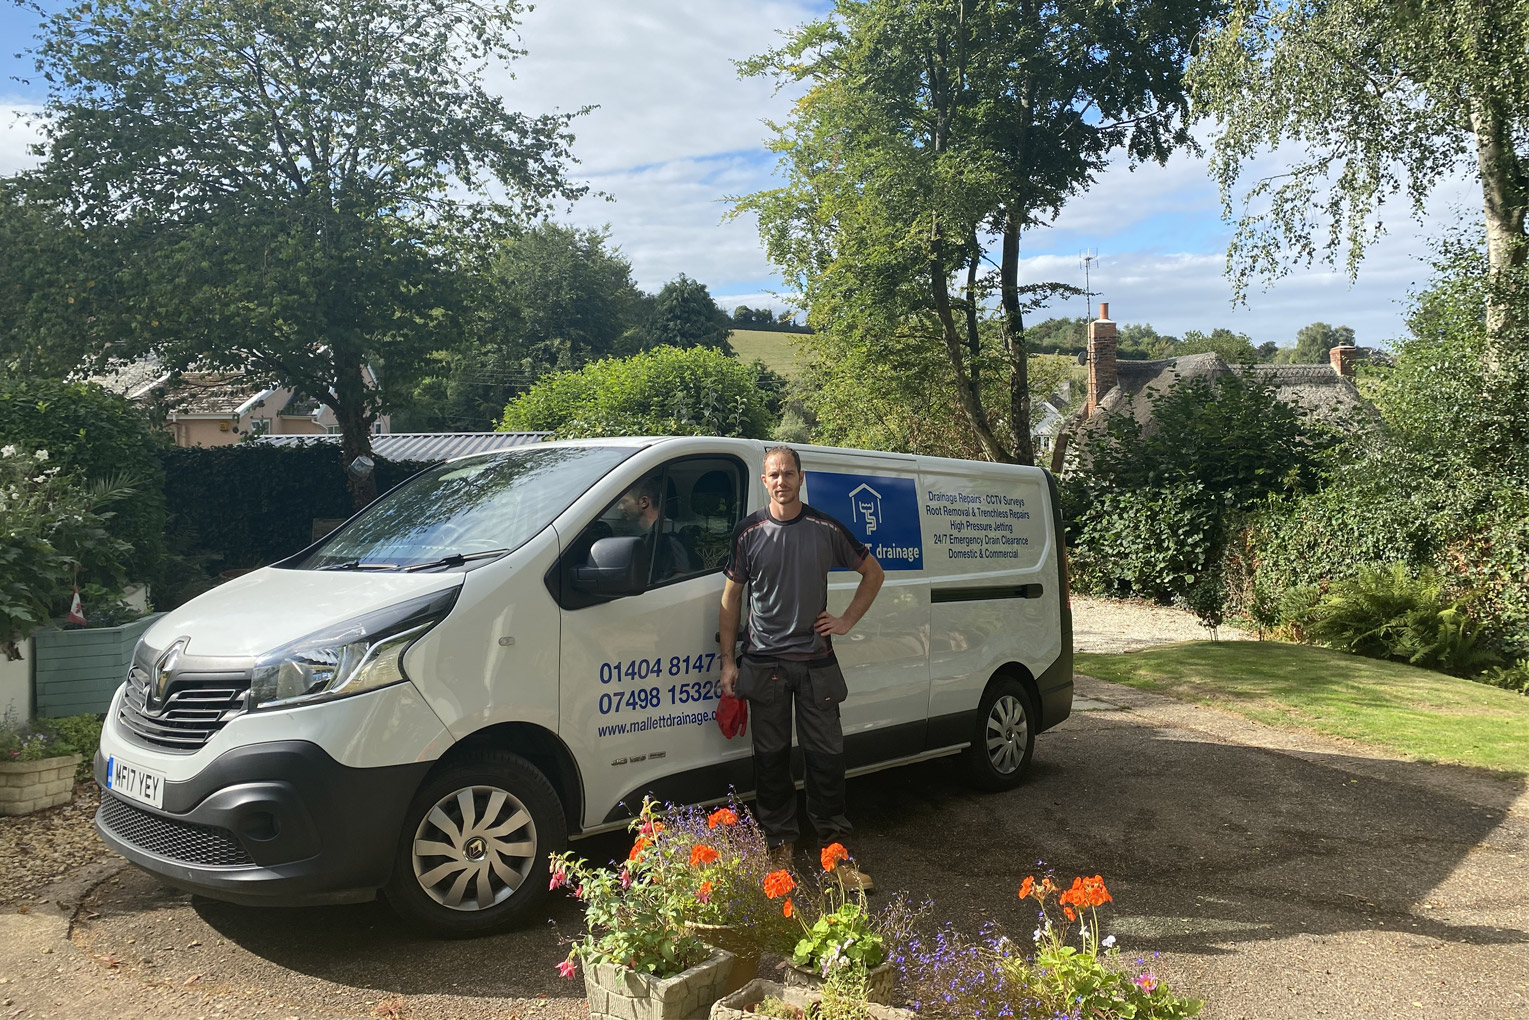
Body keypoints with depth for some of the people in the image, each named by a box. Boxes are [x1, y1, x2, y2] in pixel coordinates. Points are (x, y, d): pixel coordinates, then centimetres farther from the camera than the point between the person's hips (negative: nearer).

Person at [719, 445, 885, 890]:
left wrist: (847, 621, 4)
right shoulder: (749, 532, 2)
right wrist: (728, 662, 2)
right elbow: (731, 596, 6)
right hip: (763, 663, 0)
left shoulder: (826, 529, 1)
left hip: (816, 661, 0)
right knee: (771, 757, 6)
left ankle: (834, 846, 13)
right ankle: (780, 844, 19)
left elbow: (873, 573, 13)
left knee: (826, 755, 2)